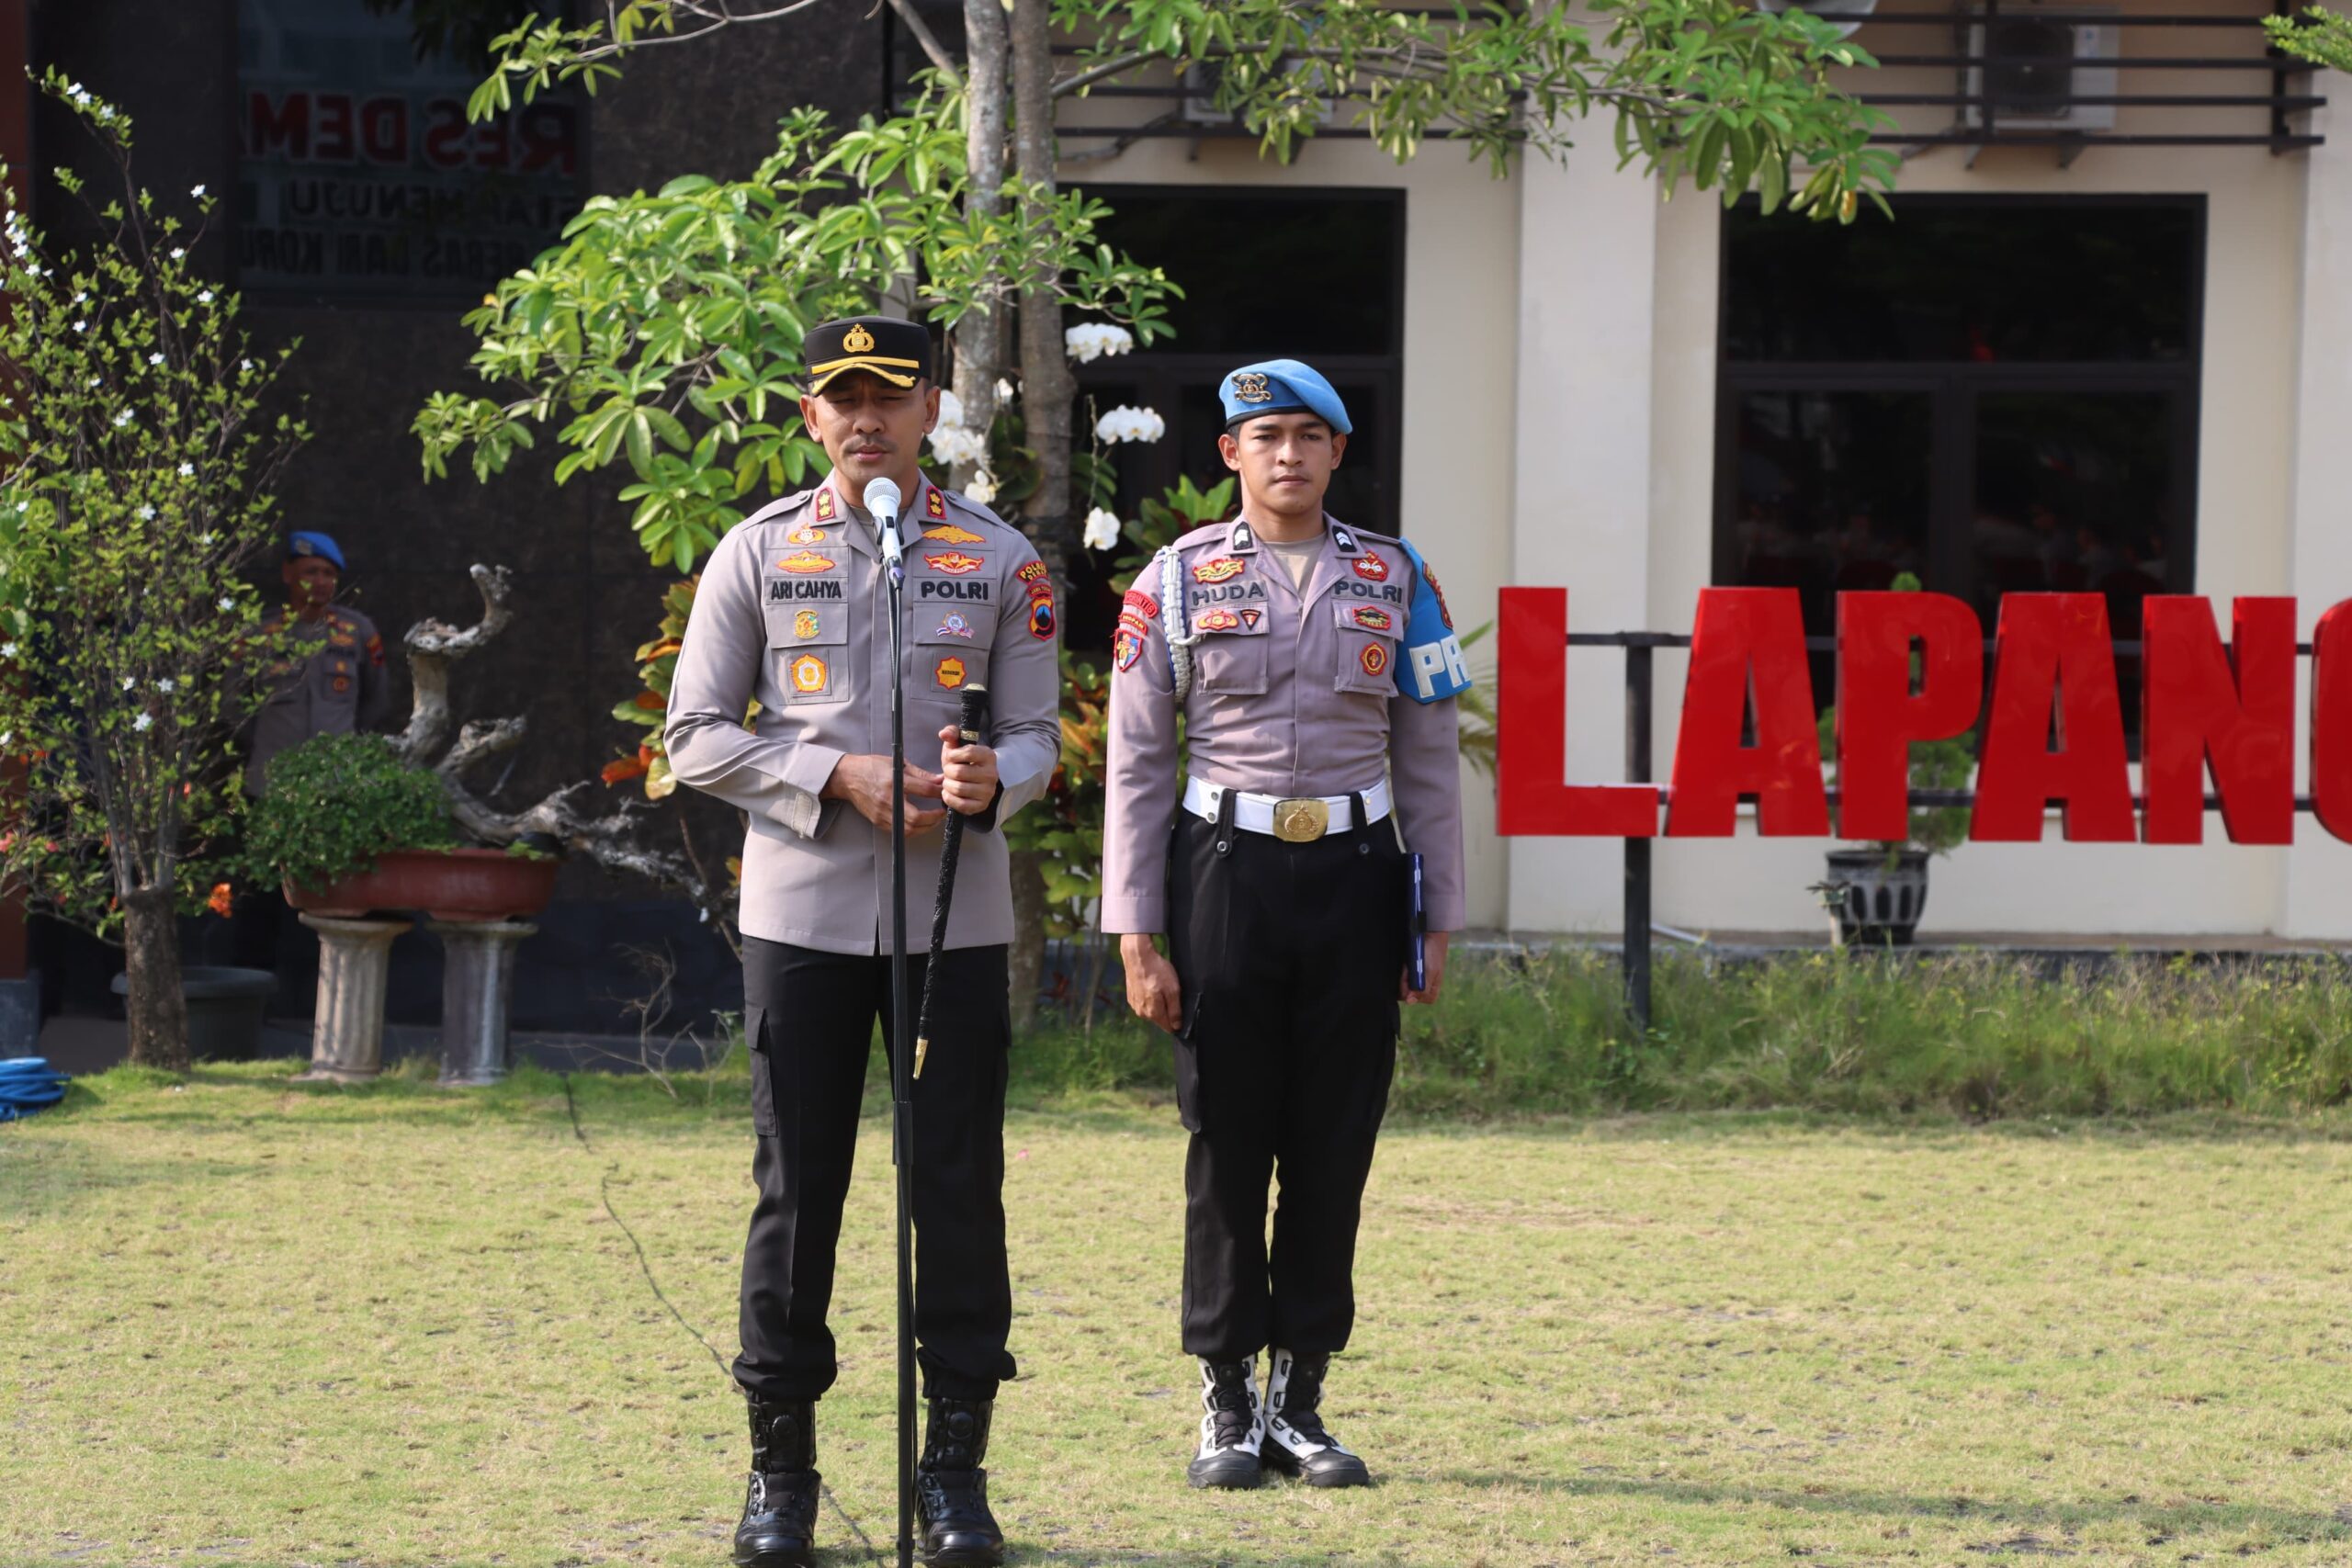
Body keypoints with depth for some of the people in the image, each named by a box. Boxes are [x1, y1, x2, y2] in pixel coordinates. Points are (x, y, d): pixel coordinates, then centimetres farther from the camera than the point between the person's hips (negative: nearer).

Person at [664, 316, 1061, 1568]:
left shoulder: (998, 559, 7)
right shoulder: (757, 554, 5)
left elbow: (1038, 735, 8)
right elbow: (696, 737, 3)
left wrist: (992, 779, -17)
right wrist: (838, 777, -12)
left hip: (956, 915, 1)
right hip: (805, 913, 0)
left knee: (959, 1189, 0)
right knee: (796, 1191, 2)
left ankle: (956, 1467, 9)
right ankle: (781, 1466, 11)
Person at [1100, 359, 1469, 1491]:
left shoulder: (1395, 580, 7)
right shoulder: (1179, 581, 3)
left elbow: (1428, 761, 10)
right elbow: (1137, 767, 1)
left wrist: (1437, 921, 4)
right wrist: (1136, 934, -5)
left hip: (1355, 881, 2)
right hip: (1227, 874, -2)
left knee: (1334, 1145, 4)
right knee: (1228, 1143, 1)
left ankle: (1300, 1399, 14)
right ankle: (1227, 1406, 9)